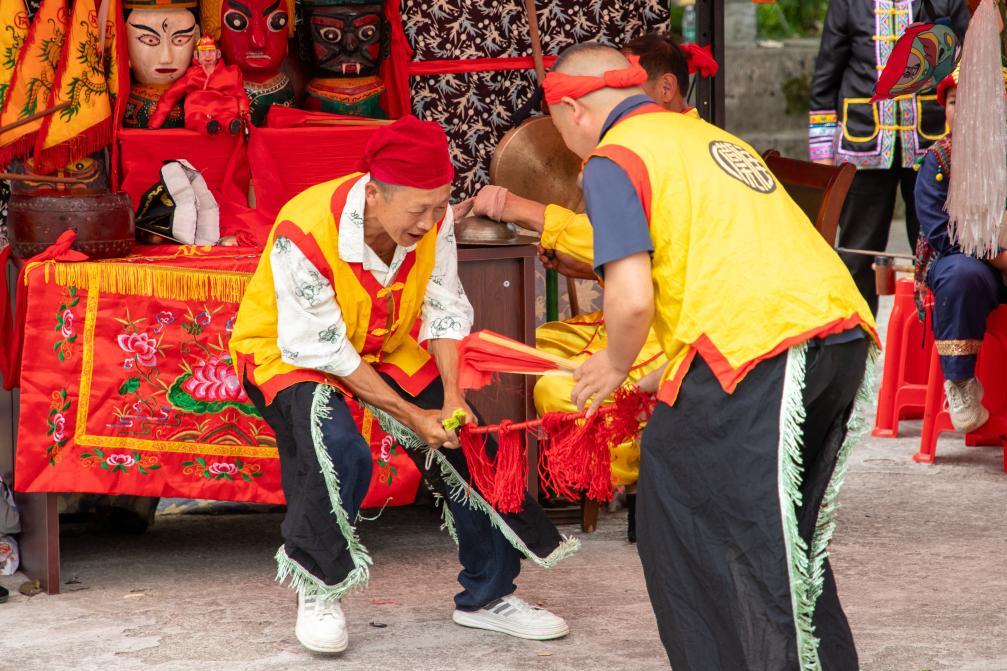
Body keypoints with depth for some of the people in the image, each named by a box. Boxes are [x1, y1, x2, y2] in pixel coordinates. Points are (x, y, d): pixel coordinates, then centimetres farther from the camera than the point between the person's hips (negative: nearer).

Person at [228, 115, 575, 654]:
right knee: (339, 453, -32)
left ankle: (487, 596, 20)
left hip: (387, 347, 6)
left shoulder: (434, 219, -21)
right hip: (289, 352, -6)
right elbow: (324, 350, -28)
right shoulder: (304, 235, -36)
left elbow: (444, 311, -9)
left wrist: (452, 399, -22)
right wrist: (411, 416, -26)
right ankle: (317, 590, -6)